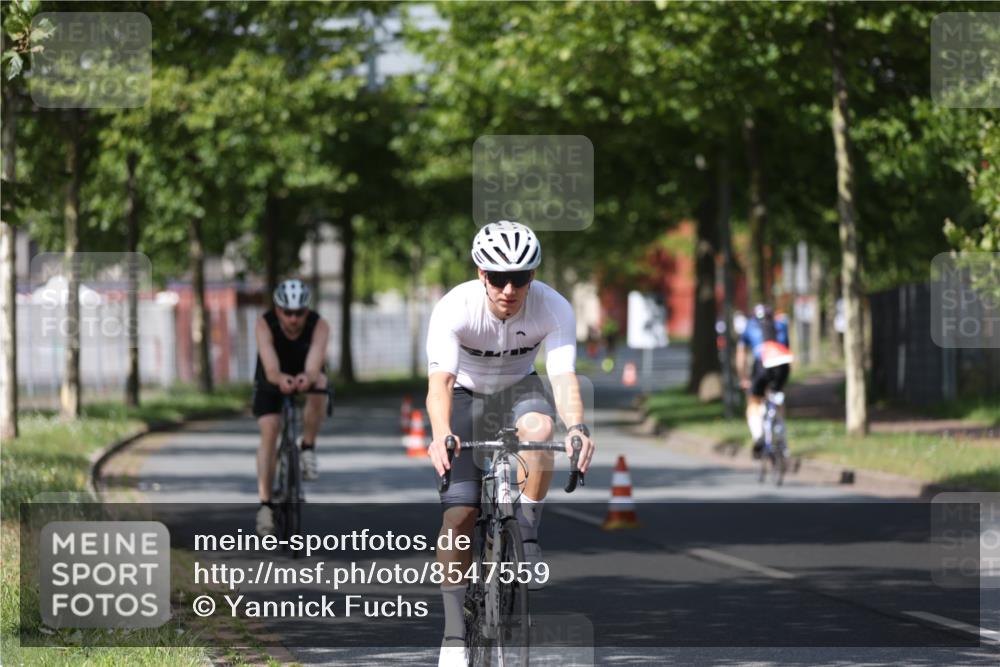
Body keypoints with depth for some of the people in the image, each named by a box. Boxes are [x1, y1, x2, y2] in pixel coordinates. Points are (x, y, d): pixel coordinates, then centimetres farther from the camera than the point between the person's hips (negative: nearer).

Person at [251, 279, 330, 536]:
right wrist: (281, 379, -68)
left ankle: (308, 448, -14)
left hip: (306, 374, 0)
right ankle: (265, 504, -13)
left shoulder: (319, 326, -32)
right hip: (273, 379, 0)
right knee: (269, 431, -18)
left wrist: (308, 378, -70)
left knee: (319, 388, -35)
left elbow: (314, 367, -46)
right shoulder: (265, 325, -33)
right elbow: (270, 368, -45)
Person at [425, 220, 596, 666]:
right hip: (466, 396, -1)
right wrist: (441, 434, -58)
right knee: (458, 515, -13)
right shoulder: (454, 308, -30)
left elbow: (564, 377, -34)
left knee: (538, 426, -37)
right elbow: (440, 381, -39)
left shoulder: (554, 309, -26)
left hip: (517, 390, 1)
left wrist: (577, 426, -54)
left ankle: (527, 537, -19)